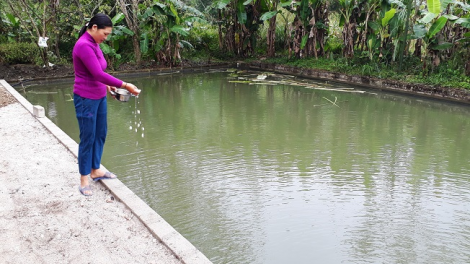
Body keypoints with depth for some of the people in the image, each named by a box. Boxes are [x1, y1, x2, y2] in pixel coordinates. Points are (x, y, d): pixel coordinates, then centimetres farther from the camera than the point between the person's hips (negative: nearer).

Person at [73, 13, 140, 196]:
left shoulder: (93, 44, 7)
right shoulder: (84, 45, -22)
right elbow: (98, 74, -28)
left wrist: (106, 85, 7)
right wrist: (124, 85, -25)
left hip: (99, 97, 9)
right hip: (86, 99, -9)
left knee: (100, 134, 17)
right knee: (87, 139, 0)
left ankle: (95, 170, 32)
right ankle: (84, 180, 13)